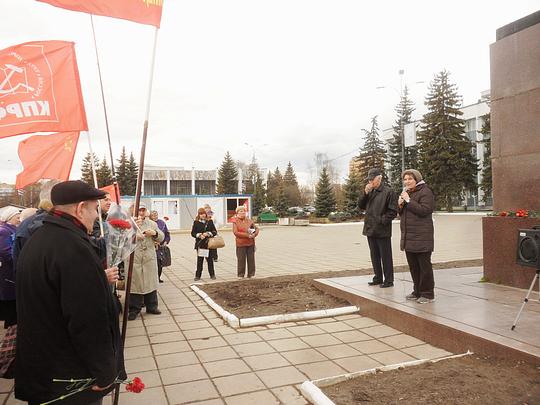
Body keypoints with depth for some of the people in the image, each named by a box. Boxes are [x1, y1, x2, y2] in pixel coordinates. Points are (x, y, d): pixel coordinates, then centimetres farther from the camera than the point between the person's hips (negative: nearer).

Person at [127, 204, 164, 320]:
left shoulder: (151, 223, 12)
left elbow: (161, 238, 11)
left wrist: (154, 233, -7)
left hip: (150, 259, 4)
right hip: (134, 259, -4)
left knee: (151, 282, 10)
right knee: (135, 283, 2)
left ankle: (152, 306, 23)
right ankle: (134, 309, 15)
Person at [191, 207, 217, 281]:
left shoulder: (210, 222, 7)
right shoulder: (196, 222, 4)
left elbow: (215, 231, 5)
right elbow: (192, 233, 3)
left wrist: (208, 234, -12)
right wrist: (199, 235, -14)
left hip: (209, 244, 1)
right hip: (200, 244, -1)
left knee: (210, 259, 6)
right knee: (199, 260, 1)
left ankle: (212, 275, 18)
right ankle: (198, 276, 11)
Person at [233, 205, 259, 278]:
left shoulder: (249, 221, 12)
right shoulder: (235, 222, -1)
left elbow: (256, 229, 13)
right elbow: (235, 232, -13)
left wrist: (254, 234, -10)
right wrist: (247, 235, -18)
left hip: (251, 243, 4)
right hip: (241, 244, -4)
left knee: (251, 259, 7)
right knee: (241, 260, 0)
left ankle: (251, 274, 17)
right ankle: (241, 275, 11)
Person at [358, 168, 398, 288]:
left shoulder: (388, 192, -9)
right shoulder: (370, 192, 12)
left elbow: (393, 212, -11)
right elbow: (361, 205, 9)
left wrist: (382, 220, -17)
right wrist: (365, 193, -4)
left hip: (383, 231, -7)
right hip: (370, 229, 7)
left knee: (385, 256, 2)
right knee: (374, 256, 15)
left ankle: (388, 280, 12)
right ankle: (378, 278, 27)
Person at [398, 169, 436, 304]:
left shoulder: (425, 192, -8)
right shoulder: (407, 192, 19)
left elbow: (424, 210, -21)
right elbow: (402, 214, 24)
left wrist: (408, 201, -19)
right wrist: (400, 205, 3)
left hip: (421, 236, -8)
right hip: (408, 236, 9)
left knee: (424, 265, -2)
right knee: (413, 266, 13)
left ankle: (427, 294, 5)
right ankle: (417, 291, 23)